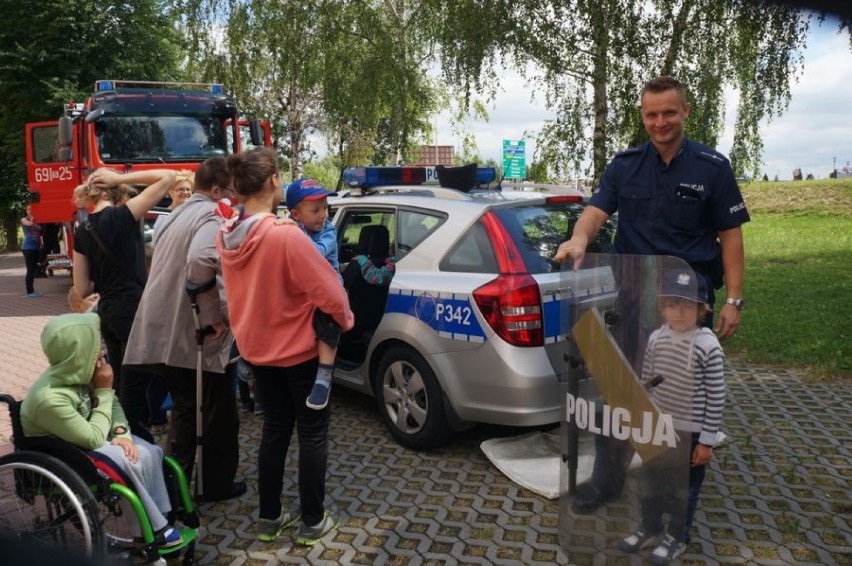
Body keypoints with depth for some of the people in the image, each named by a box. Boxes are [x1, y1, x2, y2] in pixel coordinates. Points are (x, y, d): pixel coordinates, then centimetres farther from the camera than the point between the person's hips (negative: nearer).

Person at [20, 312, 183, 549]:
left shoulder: (79, 373, -11)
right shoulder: (49, 398, -35)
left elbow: (114, 404, 3)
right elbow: (94, 439, -27)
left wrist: (122, 433, -15)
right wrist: (104, 390, -22)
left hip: (84, 438, 8)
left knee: (151, 452, -5)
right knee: (130, 462, -23)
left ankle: (161, 517, 3)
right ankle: (154, 530, -6)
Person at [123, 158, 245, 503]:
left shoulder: (177, 215, 17)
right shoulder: (213, 216, -15)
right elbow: (200, 261, -36)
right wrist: (215, 316, -26)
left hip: (164, 332, 9)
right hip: (195, 335, -9)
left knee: (185, 409, 22)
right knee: (218, 412, 10)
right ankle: (217, 484, 23)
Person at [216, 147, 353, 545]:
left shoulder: (226, 235, -4)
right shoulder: (285, 235, -27)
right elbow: (327, 290, -20)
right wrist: (345, 319, -2)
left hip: (256, 347, 7)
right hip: (299, 348, -7)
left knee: (275, 430, 19)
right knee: (312, 433, 10)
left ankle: (269, 518, 30)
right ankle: (313, 523, 21)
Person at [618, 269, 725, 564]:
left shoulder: (708, 346, -18)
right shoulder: (656, 338, -3)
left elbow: (716, 397, -14)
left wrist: (707, 440, -11)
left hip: (690, 431, -5)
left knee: (684, 488, 14)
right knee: (650, 481, 19)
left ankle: (677, 537, 34)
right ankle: (650, 529, 40)